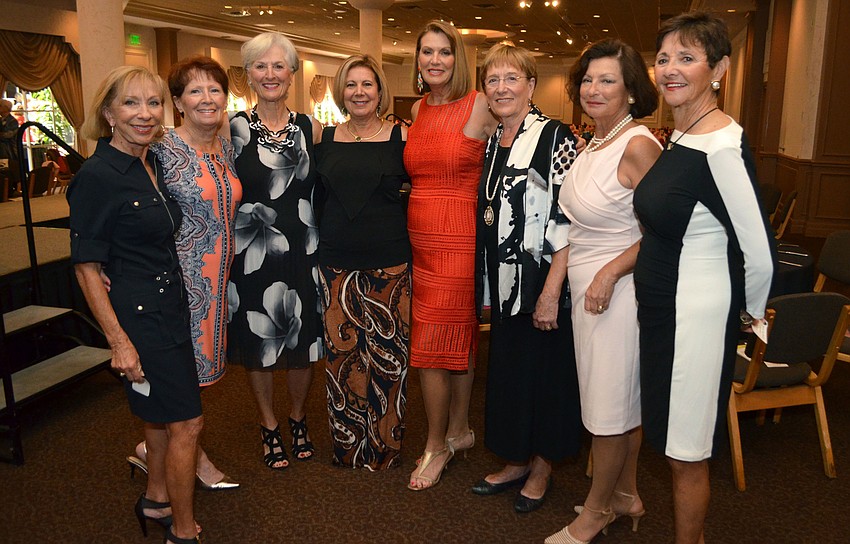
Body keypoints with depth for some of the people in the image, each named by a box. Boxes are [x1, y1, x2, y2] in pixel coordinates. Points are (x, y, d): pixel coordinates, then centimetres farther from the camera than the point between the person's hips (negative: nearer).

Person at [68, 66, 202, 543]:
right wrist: (119, 340, -18)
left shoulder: (154, 164, 7)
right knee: (187, 422, 0)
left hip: (172, 307, 8)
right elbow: (87, 266, -16)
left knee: (163, 413, 21)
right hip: (138, 315, -8)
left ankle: (156, 499, 42)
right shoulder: (97, 176, -17)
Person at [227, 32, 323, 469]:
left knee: (304, 338, 10)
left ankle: (298, 419, 33)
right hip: (252, 250, -2)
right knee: (259, 340, 8)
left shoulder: (310, 128, 5)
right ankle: (269, 428, 28)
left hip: (302, 249, 2)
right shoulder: (232, 128, -2)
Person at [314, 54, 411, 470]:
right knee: (341, 352, 7)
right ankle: (347, 446, 24)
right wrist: (318, 247, 8)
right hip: (336, 265, 3)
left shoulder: (400, 136, 1)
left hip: (389, 264, -2)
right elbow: (316, 199, 15)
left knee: (387, 355, 2)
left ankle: (385, 446, 19)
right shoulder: (325, 139, 9)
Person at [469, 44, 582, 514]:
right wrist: (486, 282, 12)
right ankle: (516, 461, 33)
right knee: (506, 366, 15)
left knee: (544, 369, 6)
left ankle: (542, 466, 27)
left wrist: (551, 290, -22)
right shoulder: (491, 142, 10)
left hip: (542, 280, -7)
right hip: (504, 281, 7)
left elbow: (568, 219, -17)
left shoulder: (555, 137, -12)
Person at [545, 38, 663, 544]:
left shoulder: (639, 145, -17)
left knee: (610, 405, 6)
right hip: (590, 285, 8)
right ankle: (627, 495, 35)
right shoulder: (596, 142, 10)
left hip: (617, 288, -8)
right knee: (624, 401, 19)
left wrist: (609, 273, -19)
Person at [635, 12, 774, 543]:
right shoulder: (679, 137, 7)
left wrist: (752, 314, -6)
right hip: (663, 307, 9)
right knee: (676, 442, 21)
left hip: (697, 315, -9)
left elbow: (760, 254, -21)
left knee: (687, 452, 8)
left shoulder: (723, 147, -21)